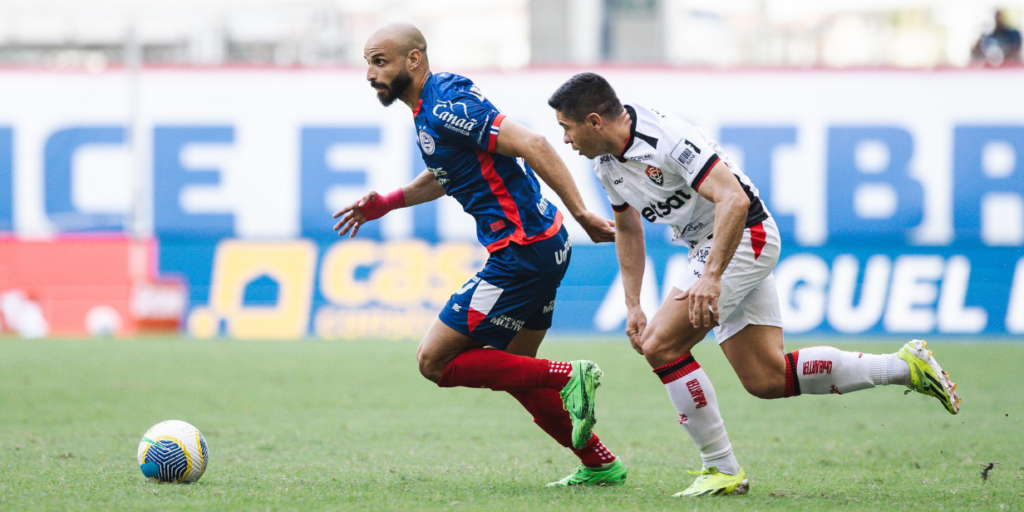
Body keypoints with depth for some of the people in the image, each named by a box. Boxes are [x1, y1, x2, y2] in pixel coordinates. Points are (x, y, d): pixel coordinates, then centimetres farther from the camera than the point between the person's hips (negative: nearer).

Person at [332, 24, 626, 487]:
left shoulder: (446, 106, -18)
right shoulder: (433, 105, 14)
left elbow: (532, 146, -25)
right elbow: (444, 175, 32)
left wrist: (581, 214, -28)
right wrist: (385, 204, 21)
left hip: (522, 253, -10)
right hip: (541, 249, 10)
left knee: (434, 361, -5)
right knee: (514, 369, 21)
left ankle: (567, 378, -8)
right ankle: (600, 465, 26)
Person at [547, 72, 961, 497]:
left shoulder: (667, 139, -25)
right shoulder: (606, 164, 3)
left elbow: (734, 199, -31)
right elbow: (628, 229, 18)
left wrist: (711, 276, -38)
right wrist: (633, 306, 11)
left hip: (744, 237, -9)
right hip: (709, 247, 9)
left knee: (660, 345, -16)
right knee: (767, 380, 5)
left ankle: (723, 469, -9)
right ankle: (905, 366, 12)